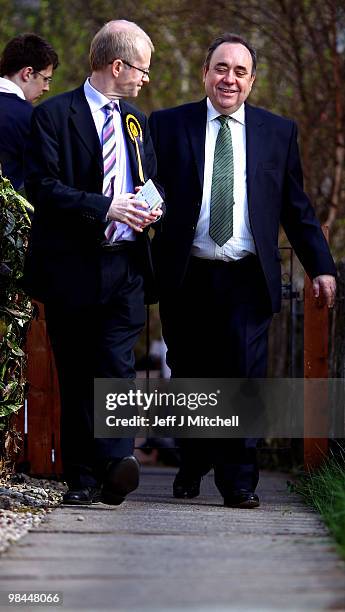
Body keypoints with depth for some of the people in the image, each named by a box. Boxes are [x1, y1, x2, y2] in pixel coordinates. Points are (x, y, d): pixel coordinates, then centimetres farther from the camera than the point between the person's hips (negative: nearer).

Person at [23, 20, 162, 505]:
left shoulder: (135, 121, 18)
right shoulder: (54, 115, -1)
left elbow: (149, 184, 28)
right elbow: (42, 186, -11)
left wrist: (150, 210, 4)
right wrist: (104, 207, -19)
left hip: (124, 267, 4)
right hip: (72, 267, -4)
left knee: (117, 366, -12)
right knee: (76, 375, 2)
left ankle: (116, 463, -24)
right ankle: (82, 478, 8)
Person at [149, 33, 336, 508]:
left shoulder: (278, 132, 10)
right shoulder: (169, 126, 6)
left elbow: (296, 207, 13)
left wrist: (320, 267, 8)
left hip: (248, 278, 0)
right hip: (186, 277, 0)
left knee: (245, 377, -8)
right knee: (190, 378, 9)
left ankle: (239, 481, -2)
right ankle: (193, 465, 30)